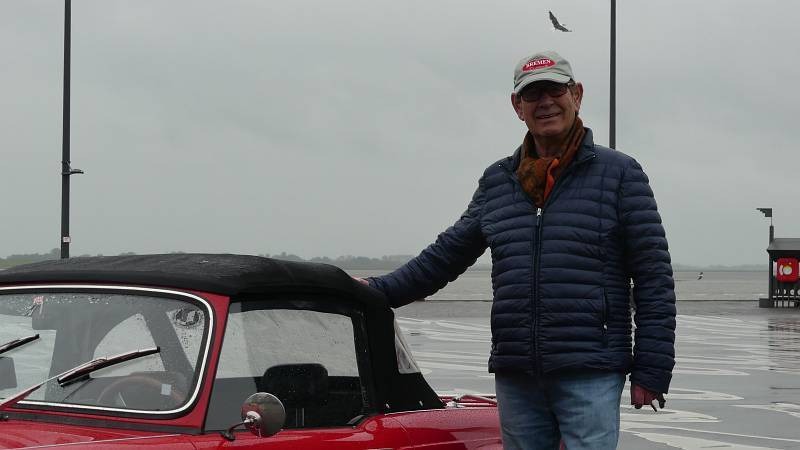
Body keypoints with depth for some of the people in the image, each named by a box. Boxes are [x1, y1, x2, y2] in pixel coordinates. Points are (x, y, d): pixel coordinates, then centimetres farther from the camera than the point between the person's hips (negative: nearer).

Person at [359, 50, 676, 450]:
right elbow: (448, 252, 24)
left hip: (590, 376, -4)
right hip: (515, 379, 5)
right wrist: (381, 290, 19)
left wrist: (651, 372, -6)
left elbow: (654, 276, -1)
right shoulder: (497, 181, 14)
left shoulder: (619, 174, 1)